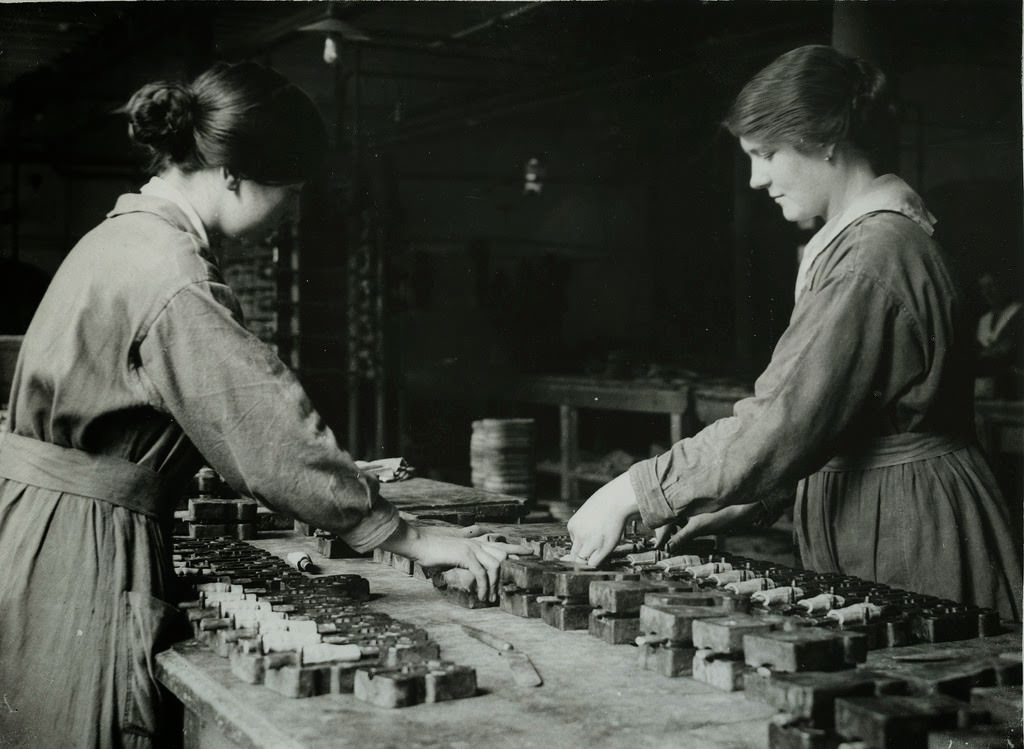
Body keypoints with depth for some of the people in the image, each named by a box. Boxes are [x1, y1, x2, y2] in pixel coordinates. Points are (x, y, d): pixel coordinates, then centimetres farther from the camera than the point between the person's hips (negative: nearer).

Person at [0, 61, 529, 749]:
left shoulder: (124, 236, 11)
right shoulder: (171, 279, -21)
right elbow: (272, 433, -21)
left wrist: (340, 483, 19)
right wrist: (415, 540, -13)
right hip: (81, 559, -10)